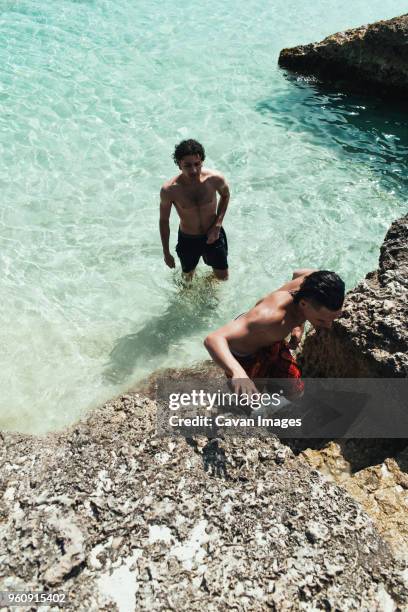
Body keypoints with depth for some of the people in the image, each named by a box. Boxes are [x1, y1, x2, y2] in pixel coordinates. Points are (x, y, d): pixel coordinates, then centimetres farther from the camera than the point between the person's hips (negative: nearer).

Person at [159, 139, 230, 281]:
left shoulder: (215, 179, -23)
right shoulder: (169, 190, -26)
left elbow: (225, 196, 1)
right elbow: (164, 221, -11)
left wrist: (217, 225, -10)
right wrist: (166, 252, -4)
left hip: (213, 235, 1)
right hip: (187, 239, -1)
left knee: (223, 277, 17)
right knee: (188, 276, 21)